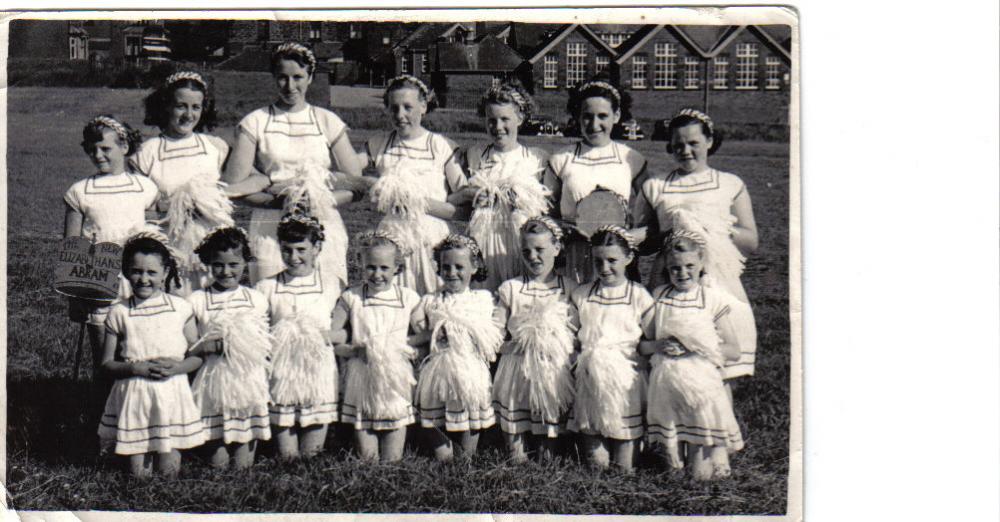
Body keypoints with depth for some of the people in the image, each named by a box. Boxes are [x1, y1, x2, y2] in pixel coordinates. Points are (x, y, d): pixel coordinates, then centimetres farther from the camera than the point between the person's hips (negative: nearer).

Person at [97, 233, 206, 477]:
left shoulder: (180, 308, -1)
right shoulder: (118, 313, -1)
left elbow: (198, 356, 3)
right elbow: (107, 363, 1)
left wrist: (176, 367, -16)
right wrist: (136, 367, -16)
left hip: (171, 394, 0)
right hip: (134, 396, 0)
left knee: (169, 470, 0)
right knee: (139, 472, 1)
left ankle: (168, 451, 31)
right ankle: (136, 455, 32)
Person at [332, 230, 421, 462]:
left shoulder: (408, 298, 4)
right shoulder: (351, 298, 3)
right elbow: (329, 336, 1)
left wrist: (412, 350, -9)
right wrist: (352, 349, -13)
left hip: (397, 378, 0)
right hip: (362, 380, 0)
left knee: (392, 459, 3)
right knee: (367, 457, 3)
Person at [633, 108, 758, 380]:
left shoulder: (731, 185, 13)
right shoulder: (654, 187, 15)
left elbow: (751, 242, 9)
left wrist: (720, 229, -7)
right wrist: (668, 235, -3)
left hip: (720, 286, -1)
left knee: (720, 372, -10)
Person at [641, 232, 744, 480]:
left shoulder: (712, 299, 3)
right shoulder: (659, 297, 11)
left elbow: (734, 351, 1)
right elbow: (640, 345, 13)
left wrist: (697, 347, -10)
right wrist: (657, 346, -8)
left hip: (702, 382, -2)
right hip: (666, 382, 2)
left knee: (703, 472, -7)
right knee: (673, 469, 3)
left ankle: (715, 452, 16)